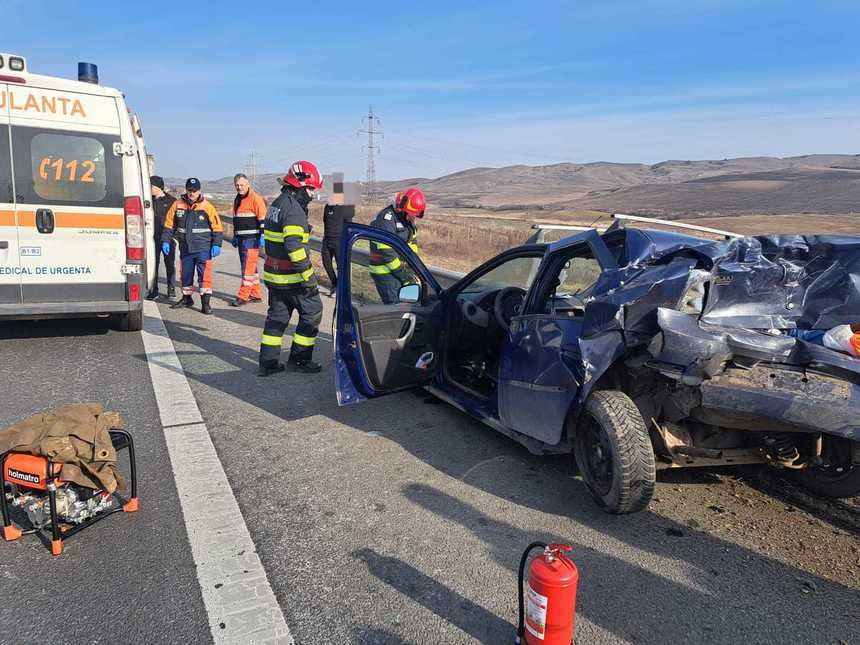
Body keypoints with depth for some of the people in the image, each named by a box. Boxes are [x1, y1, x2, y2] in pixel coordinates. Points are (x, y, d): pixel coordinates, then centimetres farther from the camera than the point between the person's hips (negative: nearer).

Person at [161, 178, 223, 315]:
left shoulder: (207, 206, -5)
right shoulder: (177, 205, 3)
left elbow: (217, 227, -2)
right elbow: (169, 224, 11)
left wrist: (216, 245, -8)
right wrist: (165, 241, 5)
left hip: (203, 248, -4)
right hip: (185, 248, 4)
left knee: (204, 274, -8)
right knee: (186, 274, 15)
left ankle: (206, 302, -4)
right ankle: (187, 298, 31)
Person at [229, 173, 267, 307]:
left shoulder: (255, 198, -9)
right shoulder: (237, 200, 17)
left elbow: (263, 219, -14)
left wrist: (263, 236, -19)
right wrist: (235, 236, 24)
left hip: (252, 239, -9)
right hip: (241, 239, 9)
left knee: (248, 268, -7)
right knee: (249, 267, 12)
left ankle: (243, 296, -5)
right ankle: (256, 294, 19)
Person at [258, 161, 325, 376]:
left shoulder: (277, 204, 15)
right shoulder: (294, 208, -17)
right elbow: (294, 245, -26)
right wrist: (308, 275, -24)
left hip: (273, 273, 9)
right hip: (291, 277, -9)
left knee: (277, 315, 14)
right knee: (312, 311, 4)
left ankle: (268, 362, 17)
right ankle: (299, 359, 9)